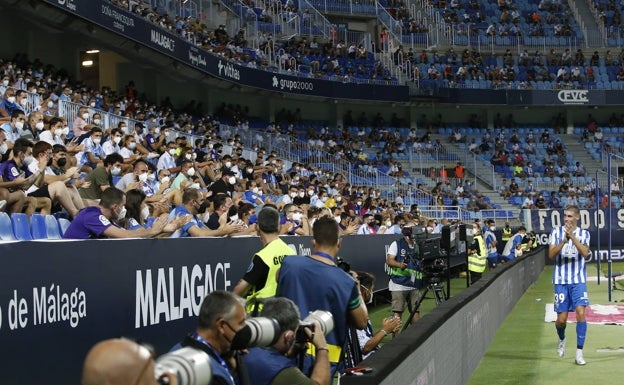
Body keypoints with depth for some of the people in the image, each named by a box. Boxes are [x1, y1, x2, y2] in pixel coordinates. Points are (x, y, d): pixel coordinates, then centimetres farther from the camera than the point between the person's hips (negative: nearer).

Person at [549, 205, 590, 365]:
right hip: (561, 281, 0)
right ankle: (562, 339, 35)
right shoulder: (556, 232, 2)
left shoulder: (584, 233, 3)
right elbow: (551, 254, -9)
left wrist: (572, 236, -25)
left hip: (578, 280, 0)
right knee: (561, 319, 1)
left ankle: (579, 352, -7)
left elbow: (585, 253, -15)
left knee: (581, 312, -15)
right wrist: (564, 240, -23)